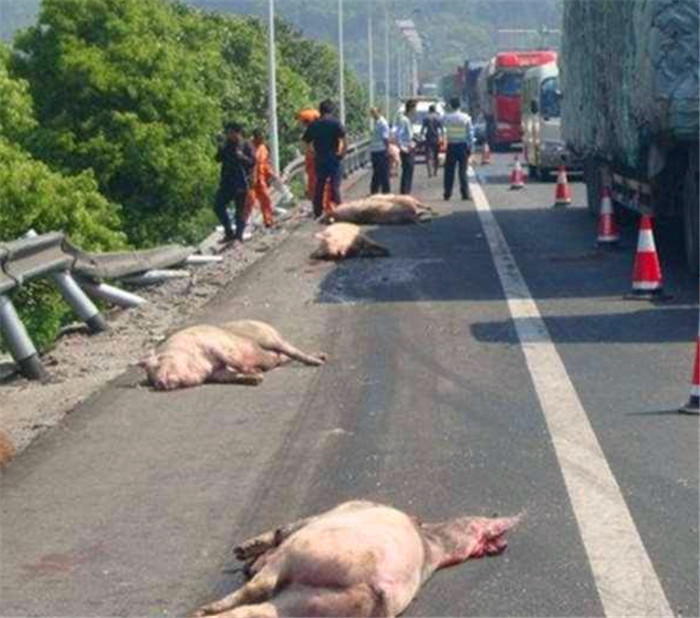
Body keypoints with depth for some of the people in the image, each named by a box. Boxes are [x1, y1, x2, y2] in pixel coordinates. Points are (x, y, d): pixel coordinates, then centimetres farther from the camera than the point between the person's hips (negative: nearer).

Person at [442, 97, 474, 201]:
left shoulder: (446, 117, -4)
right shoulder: (466, 117, -5)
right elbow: (470, 133, -4)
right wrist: (470, 147, 1)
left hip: (451, 146, 0)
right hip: (463, 146, 0)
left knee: (449, 171, 6)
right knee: (463, 171, 3)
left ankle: (447, 194, 7)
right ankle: (465, 194, 0)